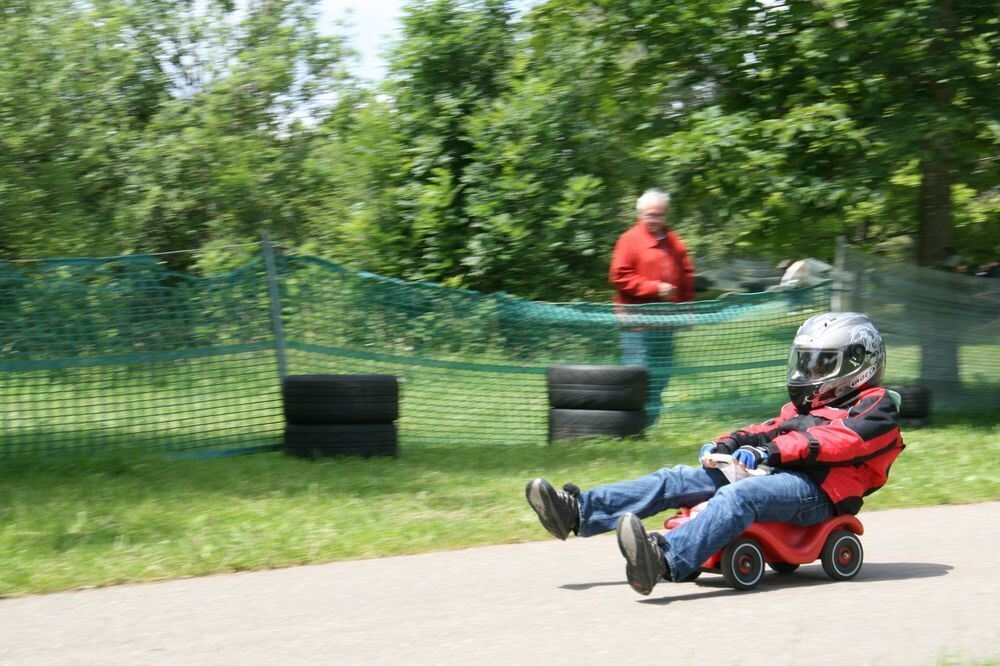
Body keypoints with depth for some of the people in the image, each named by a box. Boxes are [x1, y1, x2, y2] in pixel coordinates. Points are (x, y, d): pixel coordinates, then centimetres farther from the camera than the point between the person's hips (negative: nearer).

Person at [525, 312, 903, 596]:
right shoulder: (808, 405, 33)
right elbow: (773, 429, 20)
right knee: (677, 480, -6)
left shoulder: (876, 408, 3)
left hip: (816, 489, -9)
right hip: (778, 476, 9)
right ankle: (578, 512, -18)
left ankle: (666, 561, -64)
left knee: (739, 496, -38)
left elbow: (835, 440, -14)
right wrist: (726, 445, 0)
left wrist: (771, 451, -25)